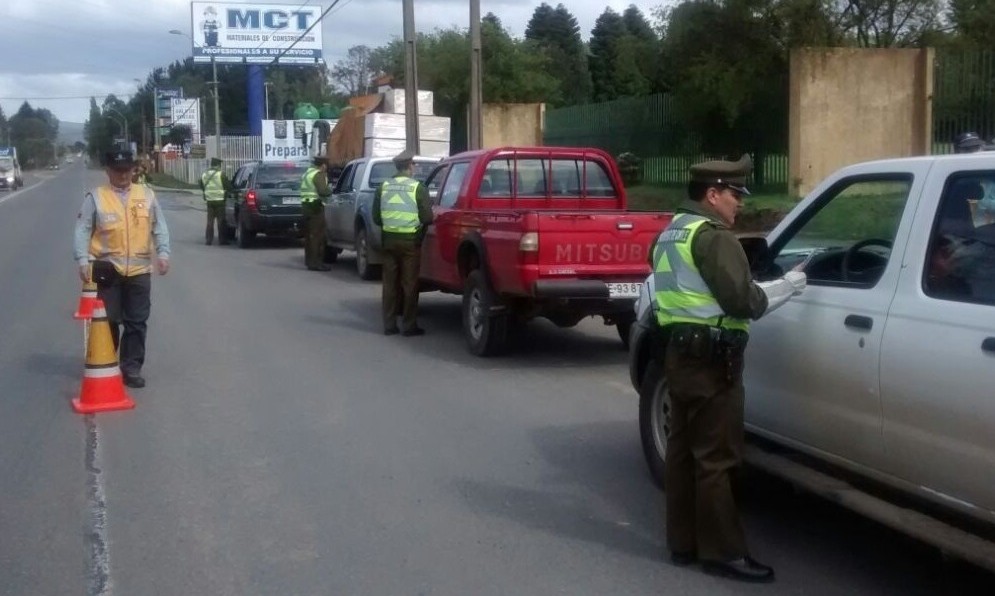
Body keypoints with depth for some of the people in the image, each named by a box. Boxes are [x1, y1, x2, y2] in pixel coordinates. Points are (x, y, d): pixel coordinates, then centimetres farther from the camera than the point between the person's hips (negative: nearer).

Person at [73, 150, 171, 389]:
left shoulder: (146, 195, 6)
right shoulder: (95, 197, -1)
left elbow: (159, 227, 7)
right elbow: (82, 231, -4)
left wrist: (163, 253, -6)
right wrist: (83, 260, -15)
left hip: (139, 269, 2)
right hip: (107, 270, -2)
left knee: (137, 322, 5)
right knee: (108, 321, 4)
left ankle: (131, 368, 14)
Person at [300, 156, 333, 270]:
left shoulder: (307, 173, 21)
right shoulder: (319, 174, -9)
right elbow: (323, 191, -21)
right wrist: (330, 191, -1)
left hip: (305, 204, 10)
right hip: (315, 206, -10)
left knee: (309, 234, 17)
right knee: (317, 235, -9)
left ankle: (309, 260, 25)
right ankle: (316, 262, -12)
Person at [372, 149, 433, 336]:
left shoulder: (384, 186, 3)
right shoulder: (418, 188, -8)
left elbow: (376, 217, 7)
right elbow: (427, 217, -9)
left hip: (389, 239, 4)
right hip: (410, 240, -4)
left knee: (390, 283, 10)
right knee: (409, 284, 3)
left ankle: (389, 324, 13)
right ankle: (409, 326, 6)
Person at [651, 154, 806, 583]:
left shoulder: (671, 233, 17)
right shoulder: (713, 237, -14)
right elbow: (744, 301, -18)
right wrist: (790, 285, -5)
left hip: (678, 352, 10)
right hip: (710, 358, -10)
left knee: (682, 449, 12)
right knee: (715, 458, -4)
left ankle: (683, 543, 20)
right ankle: (722, 552, 2)